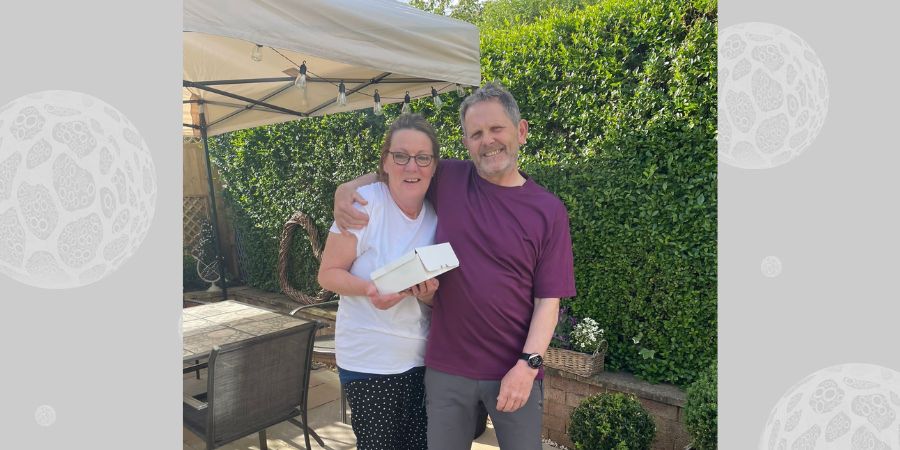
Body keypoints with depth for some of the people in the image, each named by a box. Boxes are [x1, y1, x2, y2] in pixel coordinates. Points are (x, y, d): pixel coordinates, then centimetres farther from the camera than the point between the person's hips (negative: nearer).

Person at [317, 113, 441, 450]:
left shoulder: (438, 215, 1)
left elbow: (440, 300, 8)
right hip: (369, 362, -4)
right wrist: (369, 289, -28)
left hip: (423, 359, 4)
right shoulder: (365, 202, -14)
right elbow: (328, 274, -10)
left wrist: (428, 295, -14)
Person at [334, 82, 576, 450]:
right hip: (446, 367, 1)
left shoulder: (549, 211, -3)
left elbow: (548, 299, -4)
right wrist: (347, 188, -2)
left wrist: (527, 364, -12)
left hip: (515, 370, -1)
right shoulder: (447, 180, -1)